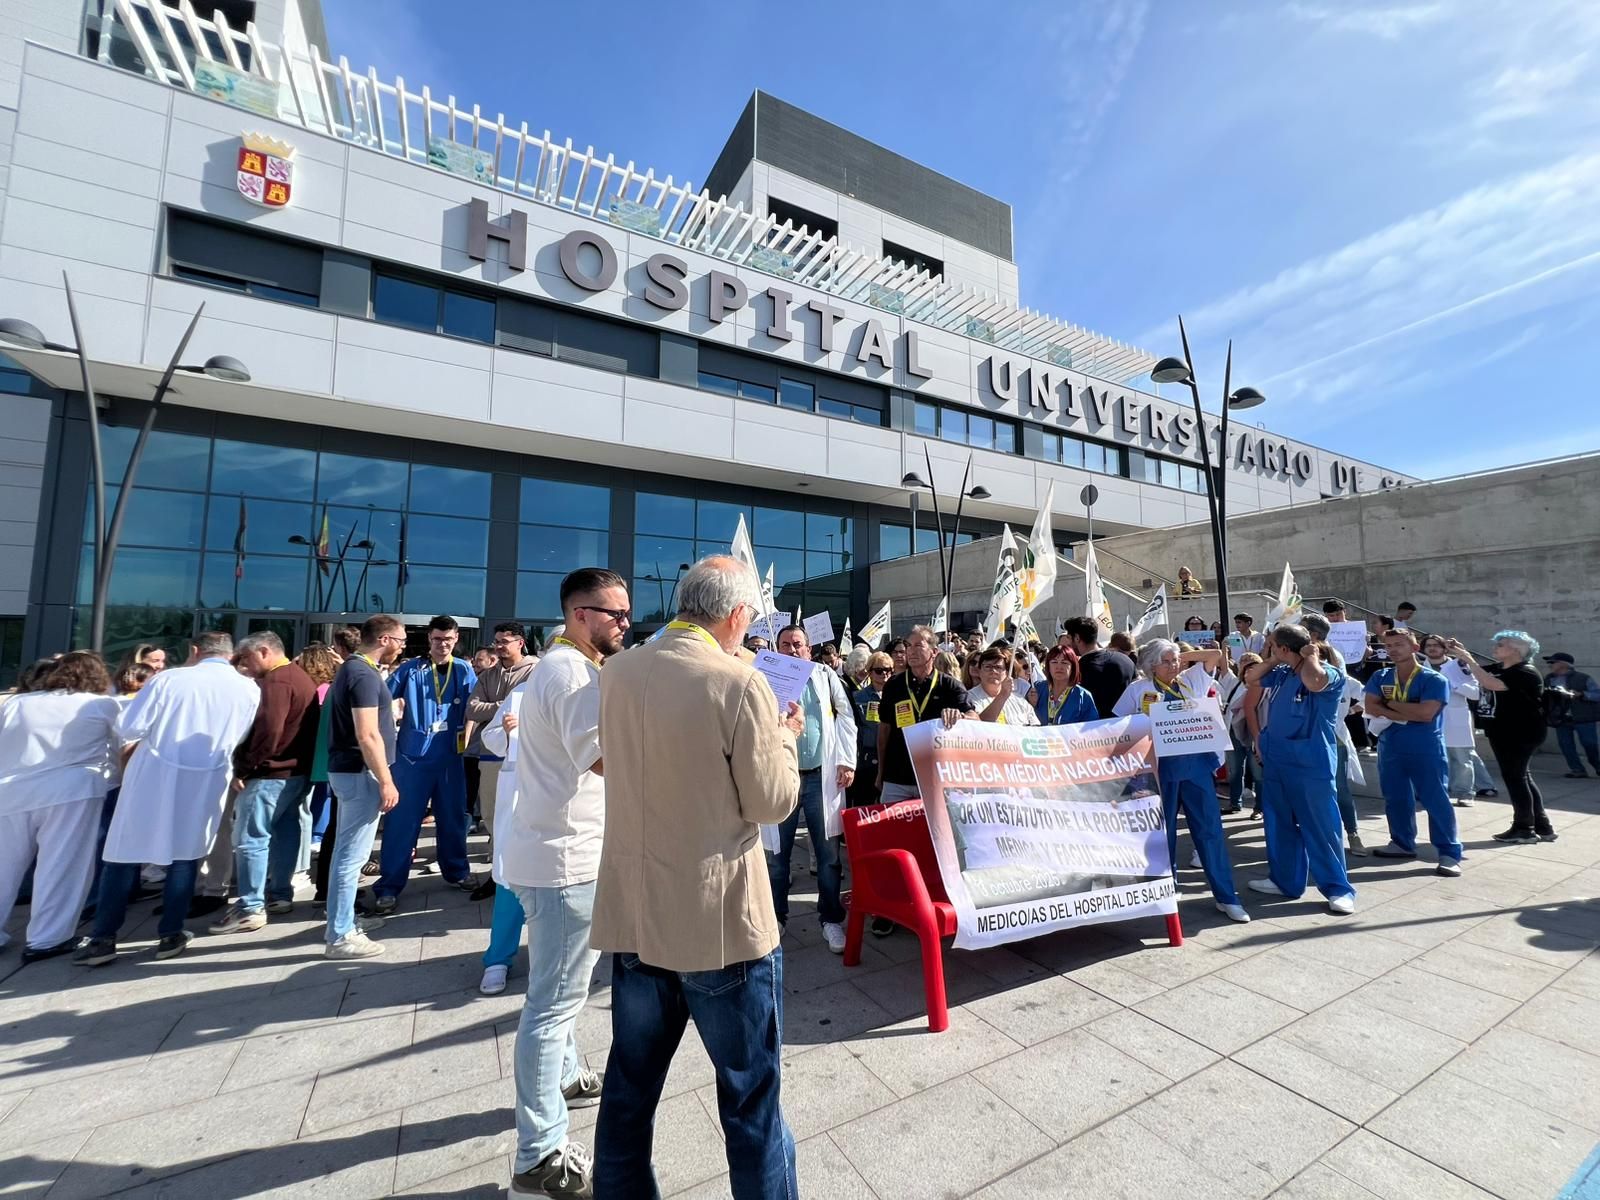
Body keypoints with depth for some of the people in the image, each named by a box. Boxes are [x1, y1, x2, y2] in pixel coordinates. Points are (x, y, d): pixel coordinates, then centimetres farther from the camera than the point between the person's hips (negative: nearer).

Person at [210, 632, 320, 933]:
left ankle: (251, 909, 0)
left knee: (250, 839, -4)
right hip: (297, 770, 10)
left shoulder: (275, 681, -15)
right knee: (284, 832, 15)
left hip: (271, 773, -10)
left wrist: (243, 768, -14)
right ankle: (280, 895, 23)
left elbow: (267, 730, -24)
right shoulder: (300, 677, 17)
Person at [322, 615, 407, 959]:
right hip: (360, 773, -11)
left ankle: (341, 922, 30)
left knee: (346, 851, 18)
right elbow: (368, 736, -23)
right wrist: (386, 781, -20)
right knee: (352, 855, -2)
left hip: (348, 770, 11)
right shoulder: (365, 675, -19)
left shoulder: (353, 668, 13)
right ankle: (340, 937, 7)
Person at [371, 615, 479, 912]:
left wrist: (466, 737, 4)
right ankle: (389, 886, 13)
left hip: (450, 756, 2)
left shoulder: (465, 671, 3)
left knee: (453, 817, 14)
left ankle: (457, 871, 30)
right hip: (412, 755, -2)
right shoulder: (409, 670, -3)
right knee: (402, 821, 2)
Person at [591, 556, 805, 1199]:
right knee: (751, 1095, 16)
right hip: (720, 918, -5)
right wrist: (785, 736, 3)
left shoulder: (616, 672, 0)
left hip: (632, 912, 6)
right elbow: (773, 802, -14)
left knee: (629, 1088, 23)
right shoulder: (740, 683, -20)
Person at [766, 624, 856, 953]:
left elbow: (846, 717, 7)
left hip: (821, 775, 1)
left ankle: (831, 919, 24)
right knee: (777, 853, 11)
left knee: (828, 854, 9)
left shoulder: (825, 676, 5)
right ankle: (776, 916, 30)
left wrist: (848, 761, 1)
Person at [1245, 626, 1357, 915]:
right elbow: (1251, 681, 21)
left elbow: (1313, 682, -37)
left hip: (1311, 765, -7)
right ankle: (1284, 880, 28)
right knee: (1279, 824, 16)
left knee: (1321, 829, 3)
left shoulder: (1329, 674, -14)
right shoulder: (1280, 673, 4)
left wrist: (1310, 655, -20)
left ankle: (1339, 888, 18)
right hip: (1276, 762, 7)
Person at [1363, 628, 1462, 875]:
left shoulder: (1434, 679, -8)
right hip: (1390, 749, 5)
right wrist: (1408, 714, -14)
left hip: (1426, 750, -5)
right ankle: (1403, 843, 27)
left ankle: (1450, 853, 7)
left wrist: (1390, 704, -9)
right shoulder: (1381, 677, 5)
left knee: (1436, 801, -2)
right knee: (1395, 799, 13)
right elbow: (1371, 708, -6)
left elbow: (1426, 713, -20)